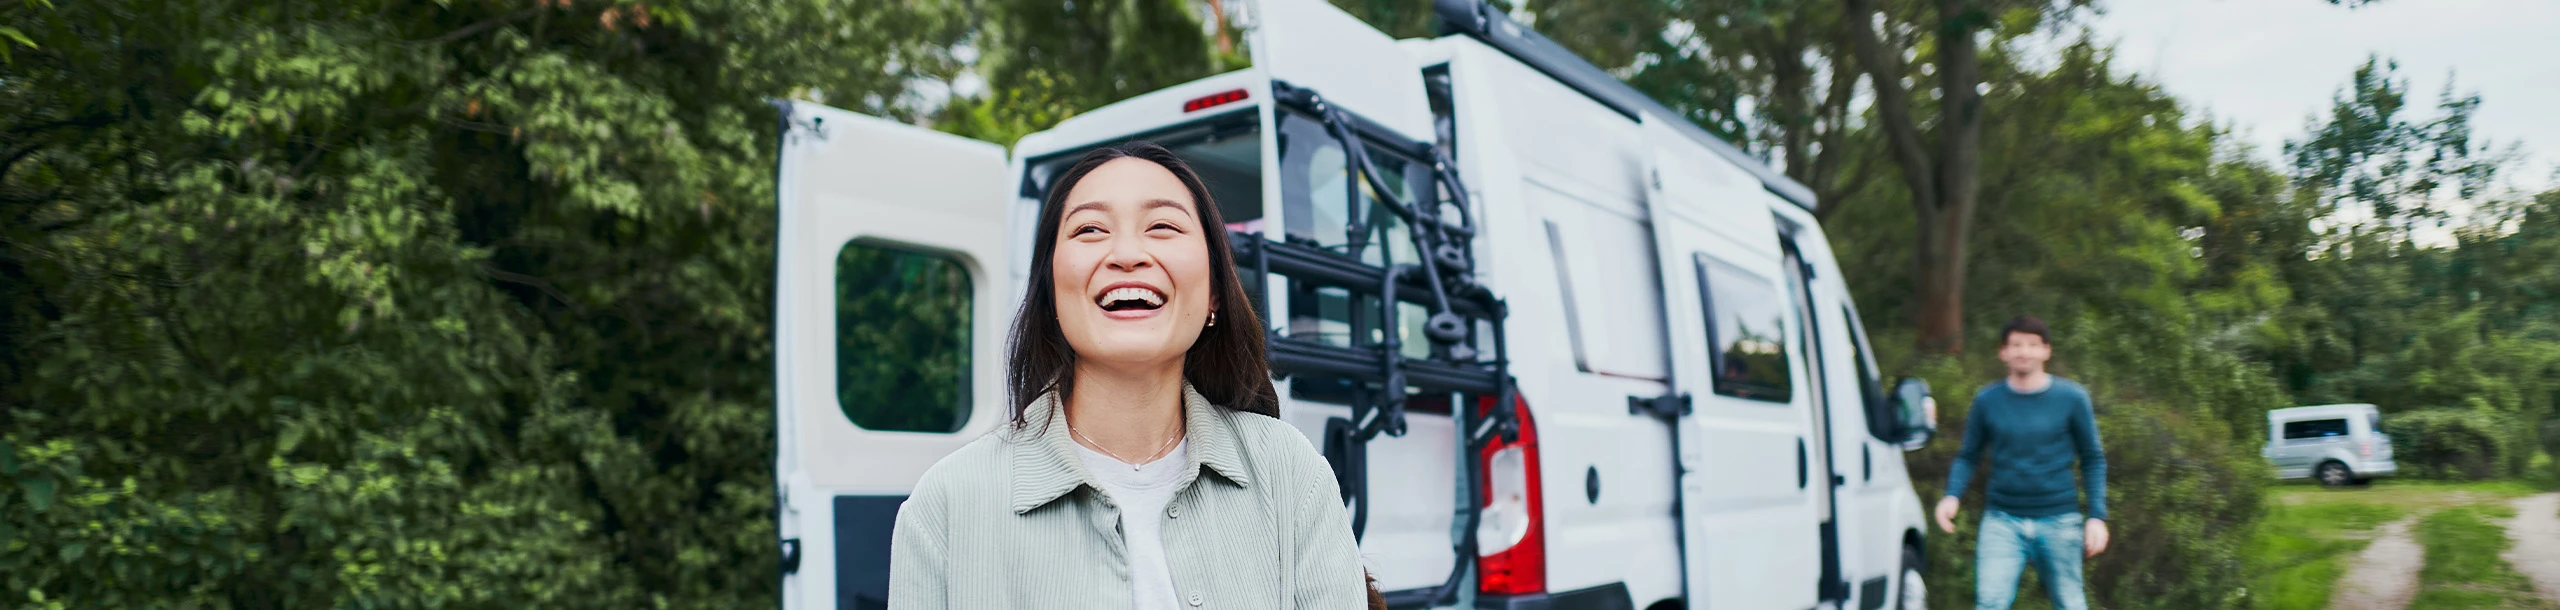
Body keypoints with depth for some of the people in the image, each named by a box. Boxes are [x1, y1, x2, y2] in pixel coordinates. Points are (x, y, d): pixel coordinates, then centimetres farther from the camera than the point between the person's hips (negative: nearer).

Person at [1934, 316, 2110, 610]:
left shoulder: (2071, 397, 0)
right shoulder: (1988, 400, 2)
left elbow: (2093, 460, 6)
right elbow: (1968, 456, 9)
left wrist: (2097, 516, -1)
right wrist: (1951, 495, -9)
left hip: (2058, 520, 0)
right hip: (2002, 520, 0)